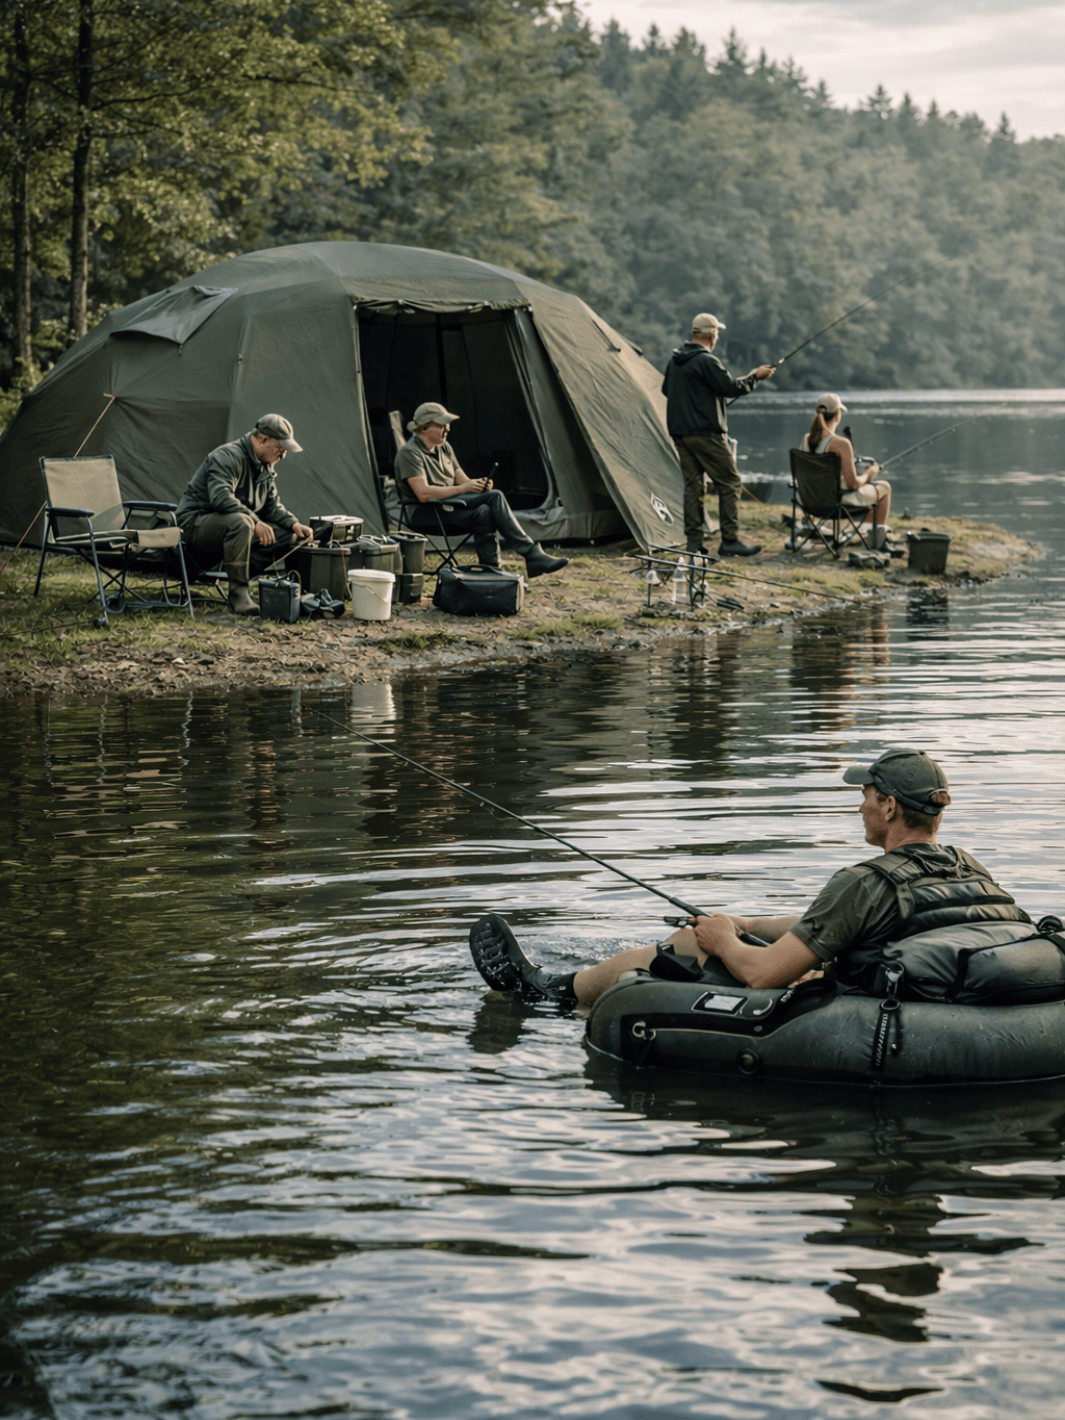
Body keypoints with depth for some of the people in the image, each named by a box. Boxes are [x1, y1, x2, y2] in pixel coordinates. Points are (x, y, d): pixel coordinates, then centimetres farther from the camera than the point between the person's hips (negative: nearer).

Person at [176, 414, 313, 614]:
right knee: (239, 522, -41)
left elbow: (272, 506, 14)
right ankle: (238, 592, -32)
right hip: (195, 525, -9)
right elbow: (221, 498, -34)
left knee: (289, 536, -5)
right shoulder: (228, 457, -20)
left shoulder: (265, 467, 10)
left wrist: (293, 523, -6)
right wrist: (254, 522, -39)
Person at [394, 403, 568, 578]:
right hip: (424, 515, -8)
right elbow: (423, 494, -24)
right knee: (494, 497, -24)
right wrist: (462, 489, -25)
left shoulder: (444, 448, 13)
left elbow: (462, 480, 12)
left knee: (483, 513, -27)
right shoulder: (410, 453, -13)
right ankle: (532, 554, -26)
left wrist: (479, 486, -13)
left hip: (448, 505, 8)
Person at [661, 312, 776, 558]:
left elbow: (666, 389, 23)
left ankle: (694, 541, 7)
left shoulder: (675, 359, 11)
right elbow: (731, 388, -15)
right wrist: (755, 377, -1)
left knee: (692, 483, 10)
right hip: (705, 432, -8)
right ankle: (730, 540, -3)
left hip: (679, 431, 9)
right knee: (730, 483, -1)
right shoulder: (706, 361, -15)